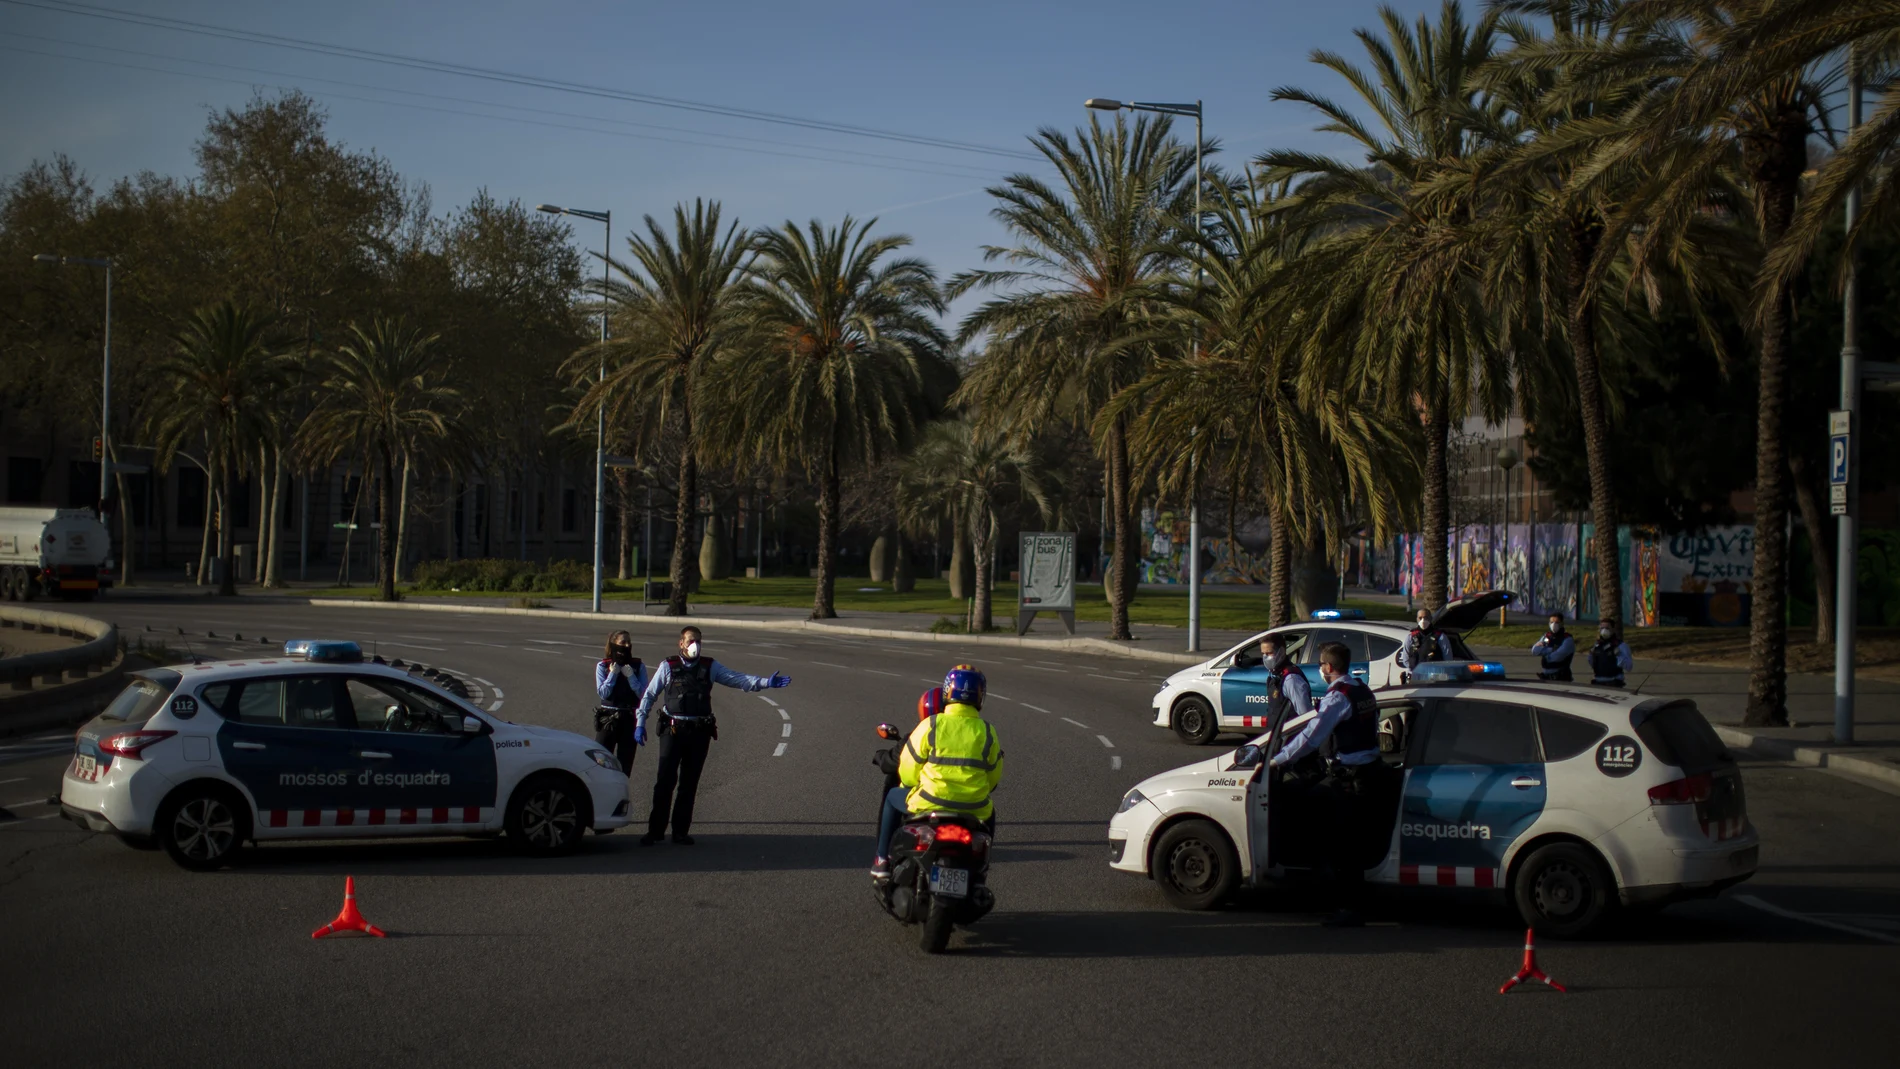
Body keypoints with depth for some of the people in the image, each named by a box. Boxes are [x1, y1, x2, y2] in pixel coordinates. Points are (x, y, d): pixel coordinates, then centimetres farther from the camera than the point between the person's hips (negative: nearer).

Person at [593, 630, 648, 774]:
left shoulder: (638, 666, 2)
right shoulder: (603, 666, 1)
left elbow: (643, 693, -5)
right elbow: (603, 692, -6)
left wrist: (630, 676, -14)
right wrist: (612, 674, -13)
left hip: (630, 719, 1)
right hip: (608, 719, -1)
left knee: (625, 762, 4)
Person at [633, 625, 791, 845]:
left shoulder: (710, 667, 8)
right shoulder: (667, 667, 4)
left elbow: (737, 679, -2)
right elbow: (649, 695, 7)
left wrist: (766, 682, -16)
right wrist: (640, 724, 1)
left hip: (699, 732, 2)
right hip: (673, 729, -2)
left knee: (689, 783, 6)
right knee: (665, 780, -7)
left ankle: (681, 831, 14)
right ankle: (655, 830, -1)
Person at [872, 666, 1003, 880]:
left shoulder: (931, 725, -7)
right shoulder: (987, 732, 0)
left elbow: (907, 770, 0)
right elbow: (993, 779, 9)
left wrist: (909, 786, 22)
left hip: (928, 806, -2)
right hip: (974, 812, 2)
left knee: (892, 797, 28)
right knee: (989, 813, 38)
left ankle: (883, 860, 27)